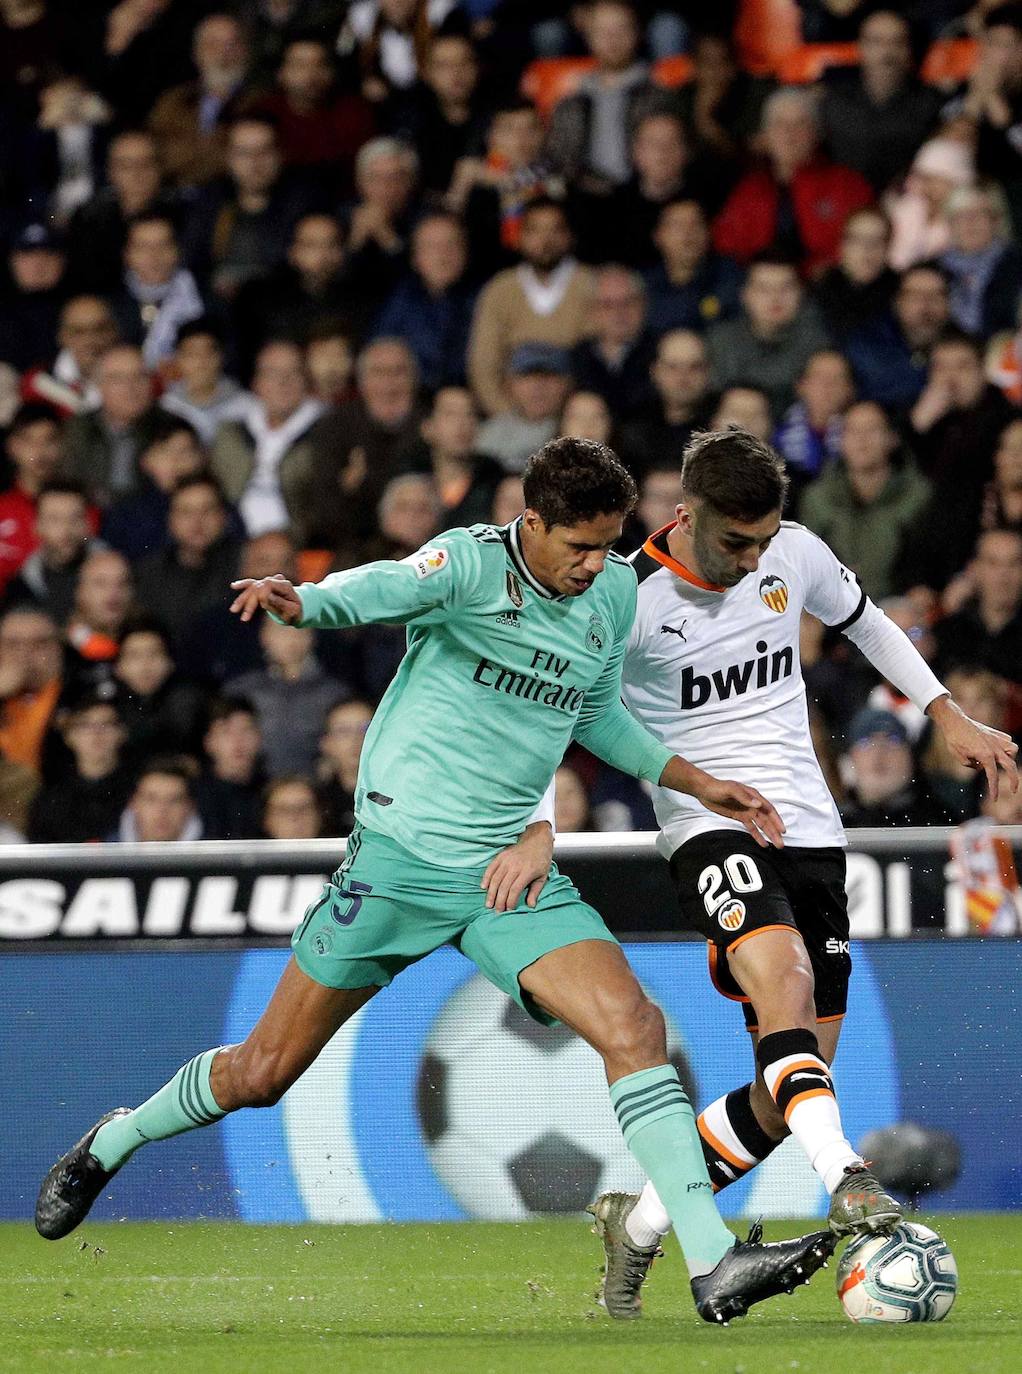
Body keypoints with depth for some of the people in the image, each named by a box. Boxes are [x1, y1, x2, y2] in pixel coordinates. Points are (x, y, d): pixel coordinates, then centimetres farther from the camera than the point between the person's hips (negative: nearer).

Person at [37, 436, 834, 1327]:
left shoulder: (616, 595, 6)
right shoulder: (471, 562, -14)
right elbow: (380, 590, -35)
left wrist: (697, 783, 22)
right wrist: (298, 603, -55)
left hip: (509, 871, 4)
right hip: (403, 854, -4)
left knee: (633, 1027, -18)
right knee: (261, 1075, 6)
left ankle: (714, 1263, -20)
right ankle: (111, 1145, 35)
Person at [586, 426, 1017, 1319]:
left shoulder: (795, 553, 2)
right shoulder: (631, 599, -11)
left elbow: (864, 621, 22)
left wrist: (950, 717, 18)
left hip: (809, 830, 5)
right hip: (707, 828, -5)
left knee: (787, 1095, 0)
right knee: (782, 973, -36)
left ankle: (638, 1220, 15)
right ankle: (846, 1183, -48)